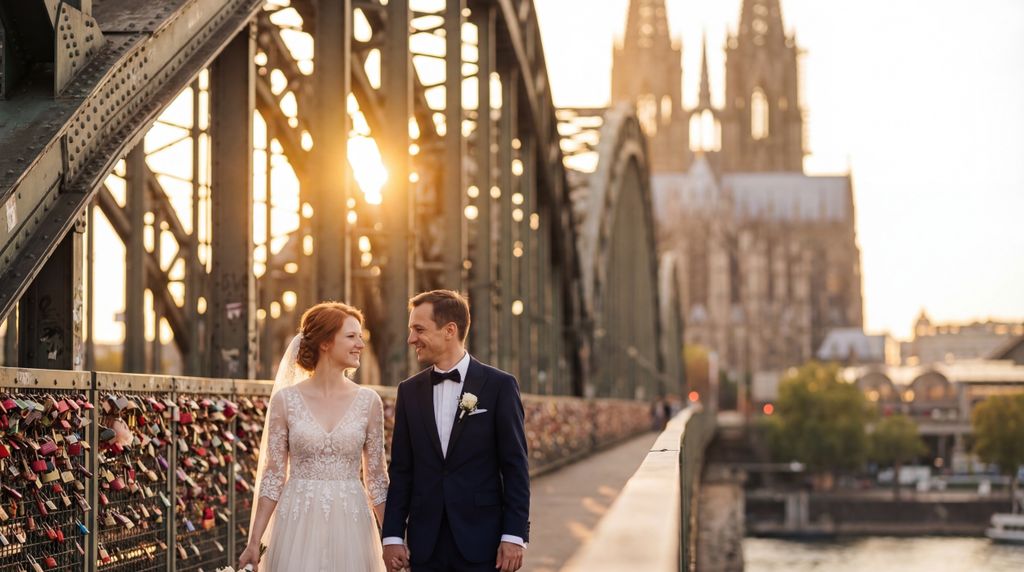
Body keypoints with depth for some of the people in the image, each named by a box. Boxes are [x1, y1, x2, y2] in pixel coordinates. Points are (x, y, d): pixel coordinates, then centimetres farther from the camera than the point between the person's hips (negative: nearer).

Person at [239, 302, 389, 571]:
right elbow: (273, 475, 1)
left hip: (350, 526, 1)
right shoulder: (285, 399, -1)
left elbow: (377, 477, 7)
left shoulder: (368, 401, 4)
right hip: (298, 527, -1)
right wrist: (254, 542, -3)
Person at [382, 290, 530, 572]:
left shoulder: (499, 385, -2)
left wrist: (515, 535, -9)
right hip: (425, 544, 3)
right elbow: (401, 470, 9)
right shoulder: (409, 391, 9)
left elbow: (515, 466, -3)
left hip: (481, 541, -3)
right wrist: (392, 536, 3)